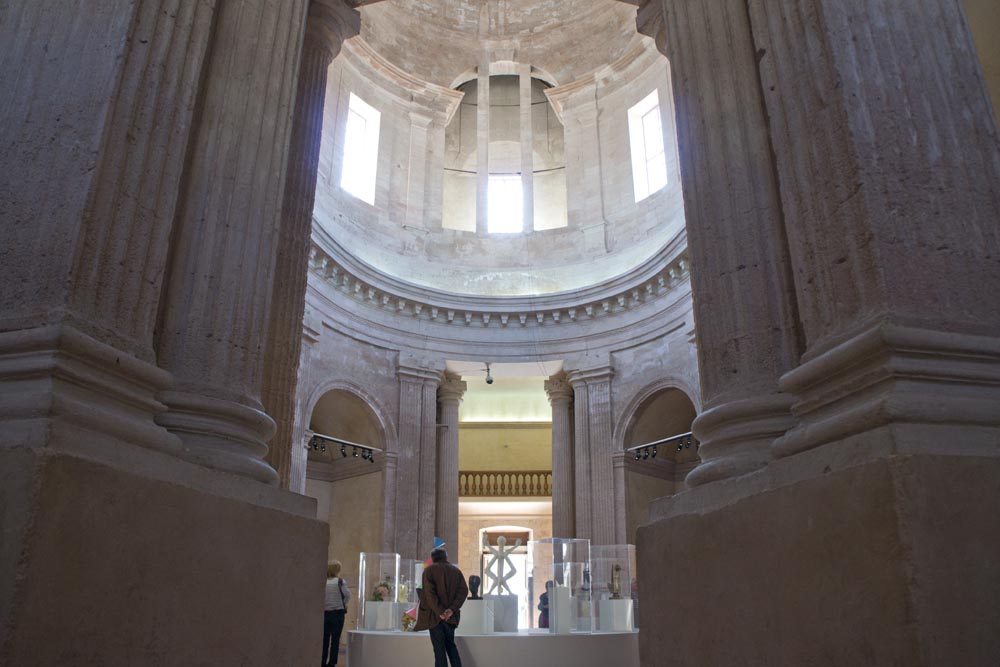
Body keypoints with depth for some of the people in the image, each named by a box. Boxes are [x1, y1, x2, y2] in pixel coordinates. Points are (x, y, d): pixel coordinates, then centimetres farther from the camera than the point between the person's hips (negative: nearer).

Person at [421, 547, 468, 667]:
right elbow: (464, 590, -1)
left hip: (436, 615, -4)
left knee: (439, 648, 1)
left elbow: (429, 593, -13)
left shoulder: (429, 570, 1)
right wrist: (452, 609, -9)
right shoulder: (456, 570, 13)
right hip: (451, 616, 4)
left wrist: (439, 612, -15)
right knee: (450, 644, 19)